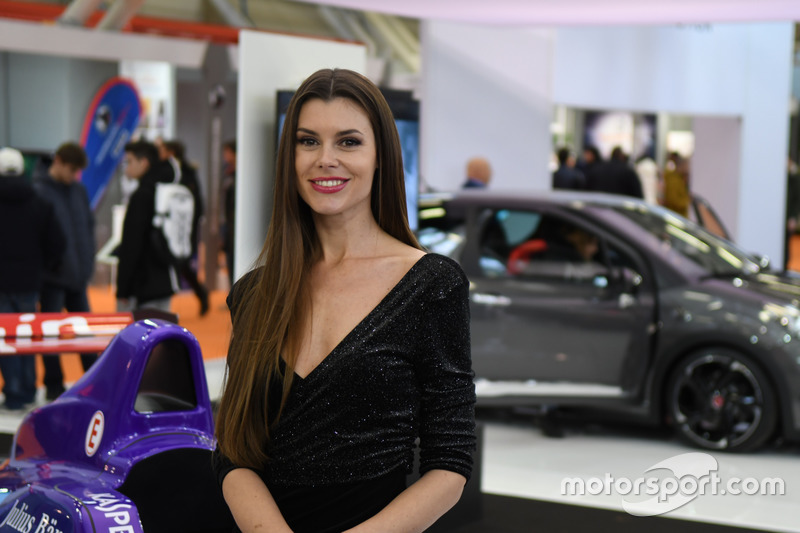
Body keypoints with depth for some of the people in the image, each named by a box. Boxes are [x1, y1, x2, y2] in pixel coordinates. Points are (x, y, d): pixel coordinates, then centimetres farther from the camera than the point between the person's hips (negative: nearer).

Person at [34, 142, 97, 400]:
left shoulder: (79, 191, 10)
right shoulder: (39, 192, -10)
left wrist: (88, 264, 9)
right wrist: (46, 265, -16)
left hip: (78, 275, 6)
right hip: (53, 276, -6)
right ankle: (54, 386, 13)